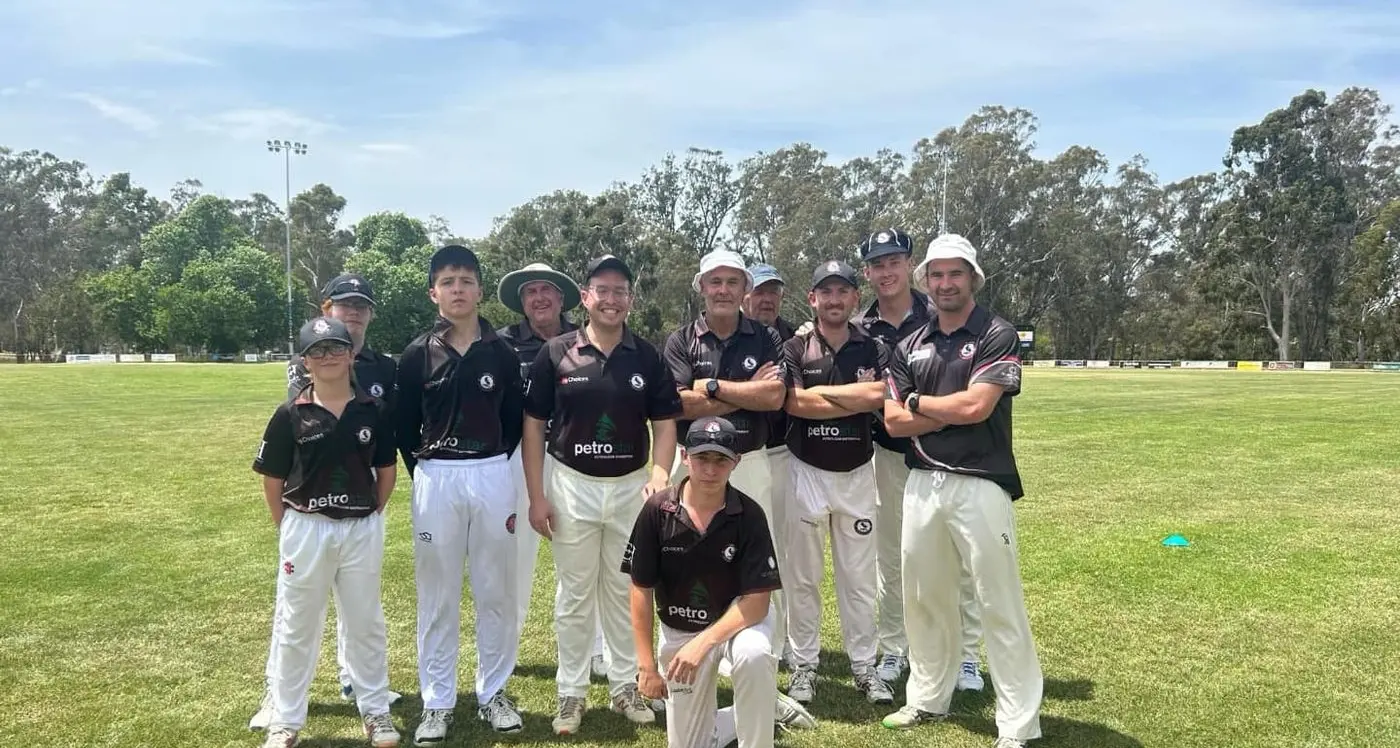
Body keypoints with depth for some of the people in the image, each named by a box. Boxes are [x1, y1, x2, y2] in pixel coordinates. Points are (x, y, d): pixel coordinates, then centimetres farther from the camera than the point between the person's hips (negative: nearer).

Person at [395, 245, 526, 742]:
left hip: (494, 477, 1)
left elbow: (515, 421, 9)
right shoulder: (417, 355, 0)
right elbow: (406, 427, 5)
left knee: (496, 593, 8)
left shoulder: (502, 354, 2)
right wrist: (425, 475, 3)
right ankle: (437, 703, 18)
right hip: (435, 480, -1)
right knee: (437, 597, 7)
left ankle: (493, 693, 23)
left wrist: (494, 469, 6)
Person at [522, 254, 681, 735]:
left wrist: (660, 476, -15)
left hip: (631, 487, 2)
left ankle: (626, 686, 27)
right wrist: (536, 495, -6)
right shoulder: (556, 354, -4)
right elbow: (533, 426, -2)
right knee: (574, 595, 8)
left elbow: (664, 424, 2)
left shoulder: (648, 357, 0)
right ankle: (571, 692, 22)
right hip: (572, 487, -1)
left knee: (626, 591, 13)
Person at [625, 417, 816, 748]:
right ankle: (763, 711, 31)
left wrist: (703, 643, -31)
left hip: (739, 617, -2)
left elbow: (757, 602, -21)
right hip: (678, 630, 3)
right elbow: (642, 591, -9)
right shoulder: (657, 511, -17)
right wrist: (646, 665, -10)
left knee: (752, 655, -38)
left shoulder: (749, 515, -20)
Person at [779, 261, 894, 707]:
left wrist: (819, 391, -14)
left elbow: (878, 395, -17)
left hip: (857, 474, 1)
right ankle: (804, 665, 20)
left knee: (860, 577, 9)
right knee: (802, 575, 7)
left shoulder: (874, 350, 2)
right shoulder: (795, 349, -1)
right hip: (806, 472, -1)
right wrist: (857, 398, -15)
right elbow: (793, 404, -16)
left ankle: (864, 666, 21)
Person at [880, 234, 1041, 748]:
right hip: (923, 483, 6)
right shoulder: (910, 346, 11)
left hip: (980, 484, -5)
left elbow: (976, 407, -16)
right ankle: (928, 698, 32)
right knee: (923, 598, 15)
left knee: (1000, 605, 0)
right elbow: (893, 422, 3)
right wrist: (952, 411, -9)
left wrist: (917, 402, -2)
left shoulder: (997, 336, -4)